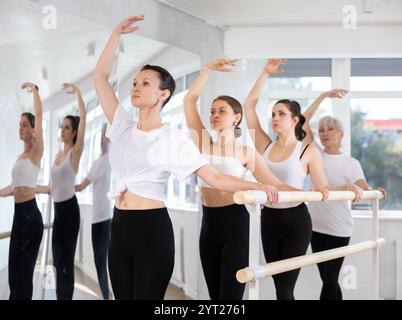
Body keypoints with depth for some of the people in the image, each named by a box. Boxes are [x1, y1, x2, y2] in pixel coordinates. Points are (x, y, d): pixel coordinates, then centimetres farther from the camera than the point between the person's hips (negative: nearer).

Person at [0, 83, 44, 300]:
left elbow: (39, 115, -11)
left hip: (30, 214, -7)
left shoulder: (36, 152, -4)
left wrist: (34, 90, -3)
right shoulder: (20, 156, 17)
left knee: (23, 272, -5)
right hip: (19, 214, 7)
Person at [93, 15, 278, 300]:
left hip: (153, 229, -5)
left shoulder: (173, 139, -5)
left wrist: (256, 186, -19)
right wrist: (118, 33, 8)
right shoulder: (123, 127, 9)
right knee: (123, 296, 12)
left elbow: (214, 177, -8)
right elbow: (100, 76, 10)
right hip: (120, 227, 5)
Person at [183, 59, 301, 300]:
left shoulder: (247, 152, 0)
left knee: (230, 297, -6)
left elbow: (276, 185, -3)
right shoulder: (203, 144, 7)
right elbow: (190, 100, 2)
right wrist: (209, 69, 0)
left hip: (235, 223, -4)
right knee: (215, 296, 12)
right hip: (209, 224, 4)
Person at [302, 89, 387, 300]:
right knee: (328, 279, 11)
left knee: (329, 279, -4)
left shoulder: (351, 163, -1)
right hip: (316, 225, 3)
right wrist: (323, 96, -2)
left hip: (338, 228, -3)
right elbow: (303, 121, -3)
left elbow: (364, 189, -15)